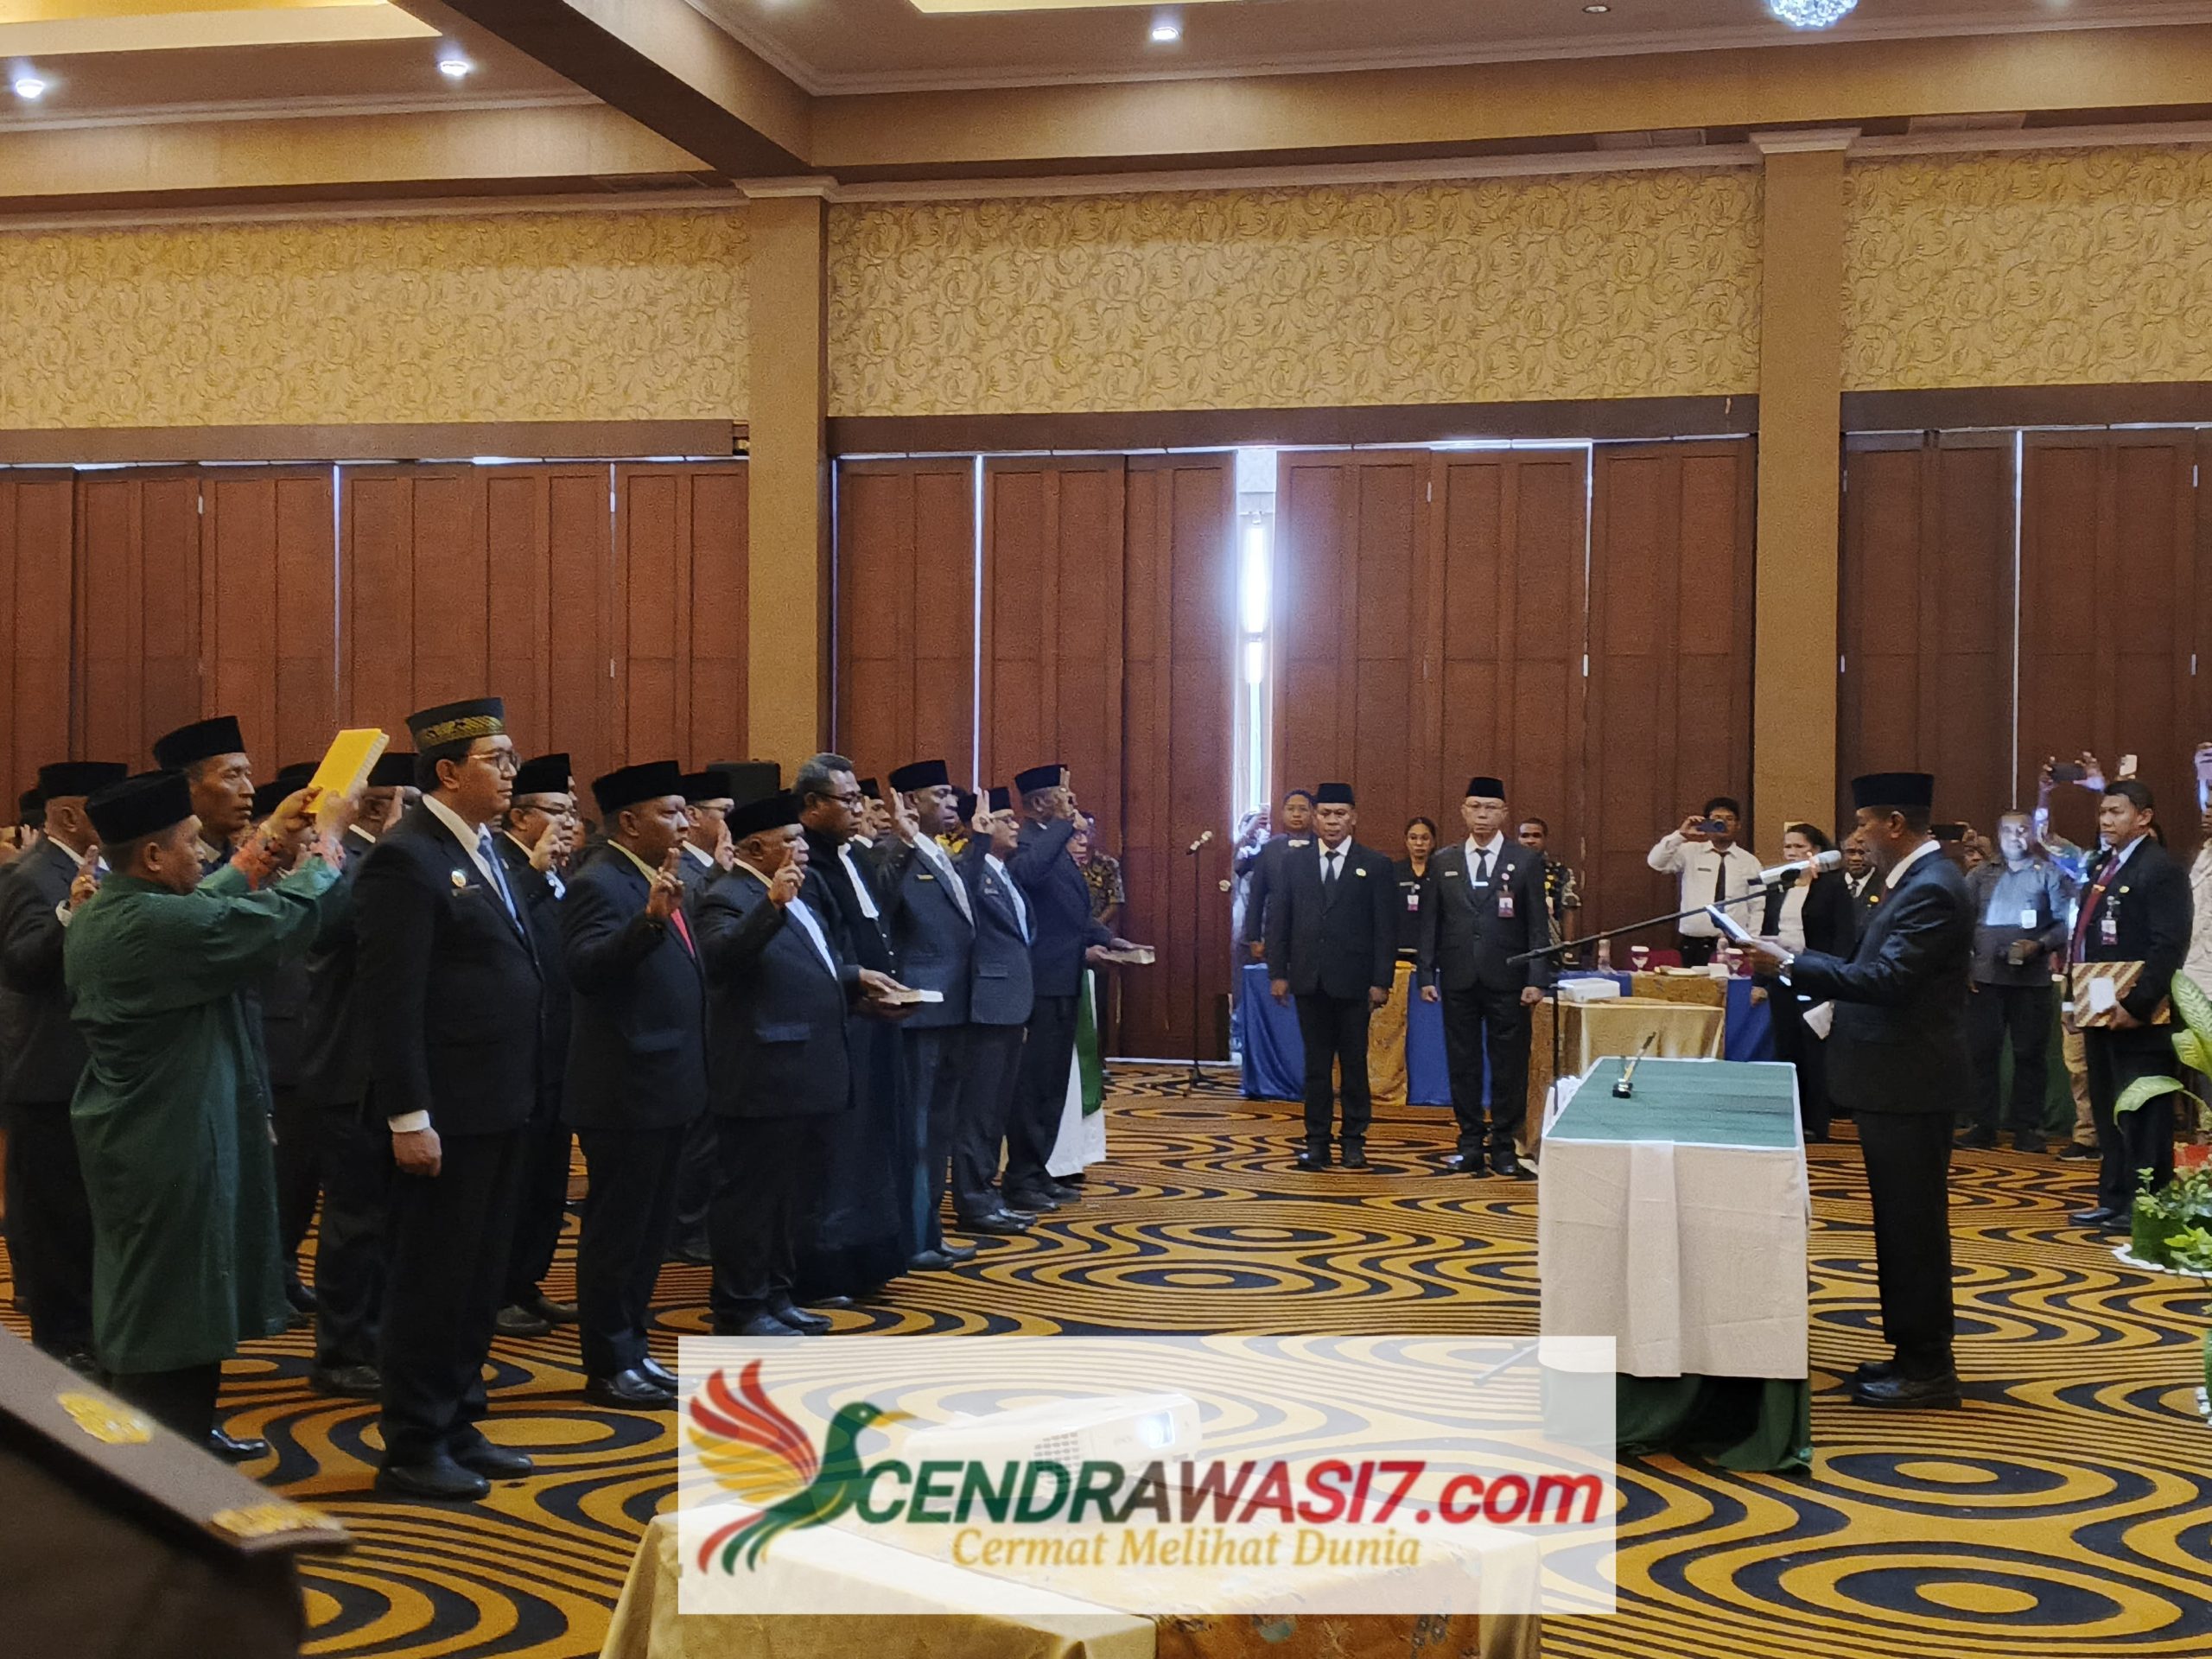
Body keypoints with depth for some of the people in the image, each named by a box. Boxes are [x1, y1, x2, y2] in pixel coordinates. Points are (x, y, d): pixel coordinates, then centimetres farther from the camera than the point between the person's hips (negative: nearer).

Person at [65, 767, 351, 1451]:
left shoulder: (96, 915, 5)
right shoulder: (161, 923, -26)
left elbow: (209, 908, 15)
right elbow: (286, 919, -22)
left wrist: (270, 841, 14)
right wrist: (327, 837, -8)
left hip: (129, 1132, 11)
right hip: (172, 1144, -11)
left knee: (146, 1298, 19)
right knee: (172, 1303, -1)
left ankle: (189, 1434, 32)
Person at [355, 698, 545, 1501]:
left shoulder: (486, 851, 13)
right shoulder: (406, 859, -14)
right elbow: (392, 998, -18)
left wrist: (525, 1091, 12)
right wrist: (409, 1118, -20)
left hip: (499, 1105, 9)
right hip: (445, 1115, -9)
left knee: (480, 1276, 16)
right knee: (431, 1279, 1)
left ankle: (456, 1427, 27)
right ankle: (411, 1450, 12)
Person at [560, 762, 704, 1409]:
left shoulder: (664, 880, 12)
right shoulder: (599, 884, -15)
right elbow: (586, 969, -31)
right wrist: (650, 918, -40)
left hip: (665, 1088, 10)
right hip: (624, 1091, -9)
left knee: (649, 1229, 17)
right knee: (616, 1231, 1)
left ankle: (632, 1351, 27)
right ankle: (608, 1369, 10)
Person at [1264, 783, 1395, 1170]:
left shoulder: (1374, 866, 2)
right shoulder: (1293, 864, 8)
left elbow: (1386, 928, -1)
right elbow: (1278, 921, 8)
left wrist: (1381, 981, -7)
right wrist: (1277, 973, 0)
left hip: (1353, 981, -2)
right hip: (1310, 979, 2)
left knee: (1355, 1062, 4)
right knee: (1316, 1063, 6)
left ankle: (1354, 1141, 12)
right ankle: (1317, 1141, 11)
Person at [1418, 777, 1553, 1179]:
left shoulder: (1526, 862, 2)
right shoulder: (1444, 862, 8)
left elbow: (1539, 926, 0)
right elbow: (1431, 923, 9)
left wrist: (1537, 979, -7)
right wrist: (1427, 975, 3)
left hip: (1507, 980, -2)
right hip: (1458, 979, 2)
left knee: (1509, 1066, 2)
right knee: (1463, 1063, 5)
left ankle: (1504, 1146, 11)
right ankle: (1470, 1143, 14)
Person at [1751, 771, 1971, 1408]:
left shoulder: (1931, 889, -19)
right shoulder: (1916, 881, 13)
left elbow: (1887, 979, -27)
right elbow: (1869, 968, 14)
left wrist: (1789, 962, -23)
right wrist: (1793, 965, 8)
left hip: (1908, 1085, -10)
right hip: (1894, 1079, 10)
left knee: (1913, 1223, -2)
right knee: (1904, 1221, 16)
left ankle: (1927, 1368, 6)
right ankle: (1916, 1354, 25)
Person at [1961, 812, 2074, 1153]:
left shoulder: (2050, 874, 4)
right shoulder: (1981, 875, 13)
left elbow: (2066, 922, -3)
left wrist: (2041, 945, -18)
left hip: (2032, 978, -2)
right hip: (1986, 977, 2)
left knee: (2030, 1054, 3)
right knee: (1981, 1052, 2)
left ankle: (2028, 1129, 9)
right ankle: (1982, 1125, 9)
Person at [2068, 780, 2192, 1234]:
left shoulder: (2160, 869, -12)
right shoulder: (2101, 866, 15)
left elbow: (2169, 947, -19)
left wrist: (2136, 1005, -22)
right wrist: (2080, 997, 11)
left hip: (2137, 1017, -9)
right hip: (2100, 1013, 9)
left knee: (2142, 1116, -2)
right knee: (2108, 1112, 15)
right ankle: (2114, 1200, 23)